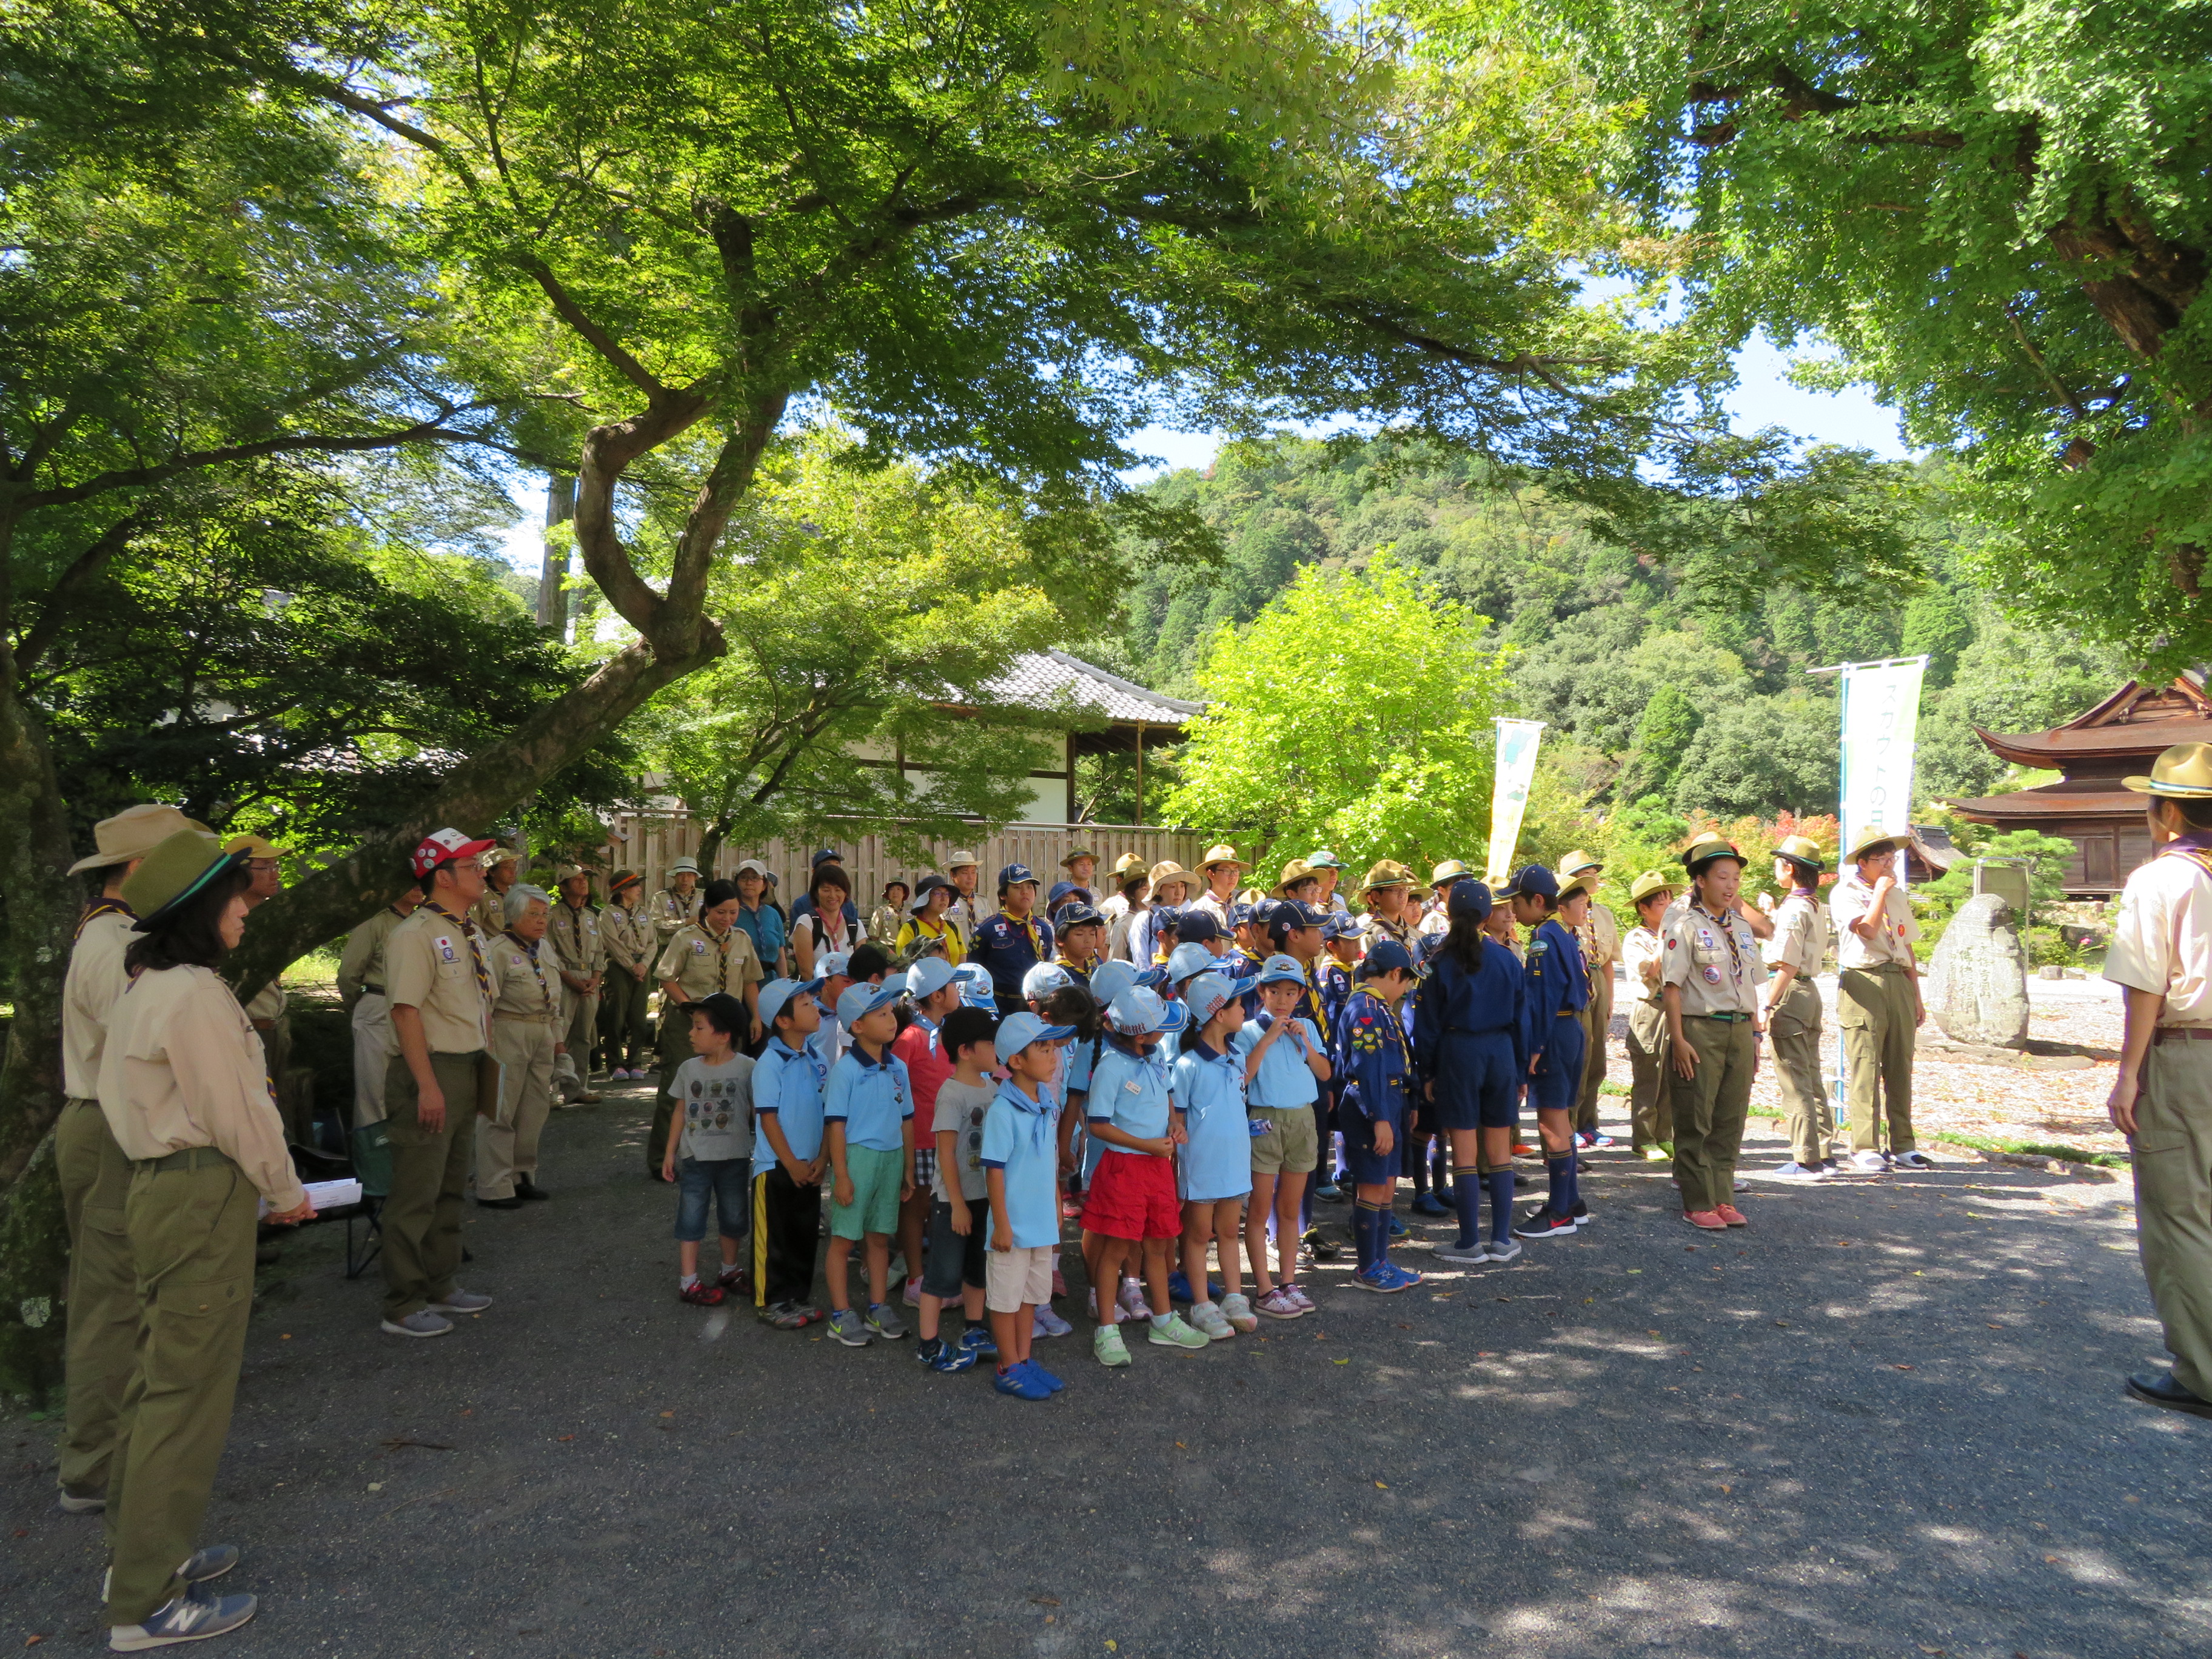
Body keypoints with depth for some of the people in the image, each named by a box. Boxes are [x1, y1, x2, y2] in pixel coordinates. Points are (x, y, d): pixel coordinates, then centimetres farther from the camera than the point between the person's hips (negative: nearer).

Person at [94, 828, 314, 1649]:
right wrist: (285, 1194, -2)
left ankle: (140, 1553, 34)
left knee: (156, 1376, 20)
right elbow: (233, 1114, -17)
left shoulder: (144, 986, 11)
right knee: (190, 1389, -1)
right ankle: (148, 1603, 10)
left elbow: (119, 1095, 15)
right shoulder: (195, 993, -19)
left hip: (156, 1187, 10)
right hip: (204, 1196, -10)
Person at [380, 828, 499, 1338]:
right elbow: (405, 1011, -20)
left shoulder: (470, 934, 14)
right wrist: (428, 1086, -23)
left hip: (467, 1071, 9)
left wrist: (485, 1068, 15)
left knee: (451, 1186, 17)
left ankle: (440, 1287, 30)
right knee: (417, 1192, -3)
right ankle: (403, 1306, 8)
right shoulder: (415, 935, -14)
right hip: (432, 1071, -9)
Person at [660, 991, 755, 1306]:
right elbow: (681, 1113, 7)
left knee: (733, 1219, 13)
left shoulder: (746, 1068, -10)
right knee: (690, 1218, 3)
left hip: (734, 1158, -2)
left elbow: (757, 1112, -5)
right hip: (695, 1158, 2)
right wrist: (670, 1152, 8)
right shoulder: (689, 1069, -1)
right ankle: (688, 1282, 10)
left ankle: (730, 1270, 32)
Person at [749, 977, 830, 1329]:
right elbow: (767, 1117, -14)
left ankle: (799, 1294, 29)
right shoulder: (770, 1063, -15)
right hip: (777, 1165, -6)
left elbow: (828, 1112, 6)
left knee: (806, 1233, 15)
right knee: (774, 1237, 6)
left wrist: (822, 1159, -2)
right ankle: (772, 1302, 18)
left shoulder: (818, 1058, 3)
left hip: (810, 1166, 6)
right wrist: (791, 1164, -14)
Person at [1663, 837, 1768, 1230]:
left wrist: (1755, 1033, 13)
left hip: (1740, 1030, 6)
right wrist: (1678, 1039, -15)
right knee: (1696, 1120, 0)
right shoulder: (1686, 926, -6)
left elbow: (1750, 985, 18)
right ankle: (1698, 1203, 9)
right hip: (1701, 1030, -6)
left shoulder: (1742, 927, 14)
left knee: (1731, 1119, 9)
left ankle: (1722, 1198, 19)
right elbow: (1672, 985, -10)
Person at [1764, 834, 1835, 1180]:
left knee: (1794, 1083, -4)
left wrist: (1767, 1007, -19)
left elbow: (1787, 966, -20)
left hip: (1790, 995, -10)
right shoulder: (1816, 907, 12)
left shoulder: (1793, 909, -16)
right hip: (1810, 992, 10)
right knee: (1812, 1079, 15)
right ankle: (1824, 1155, 20)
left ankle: (1806, 1161, -1)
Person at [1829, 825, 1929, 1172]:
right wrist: (1881, 890, -9)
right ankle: (1865, 1148, -3)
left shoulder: (1897, 895, 20)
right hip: (1864, 983, -6)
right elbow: (1867, 929, -18)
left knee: (1900, 1068, 6)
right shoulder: (1845, 893, 0)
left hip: (1899, 983, 6)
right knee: (1865, 1068, -6)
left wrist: (1916, 996, 18)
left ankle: (1903, 1146, 13)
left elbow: (1906, 948, 22)